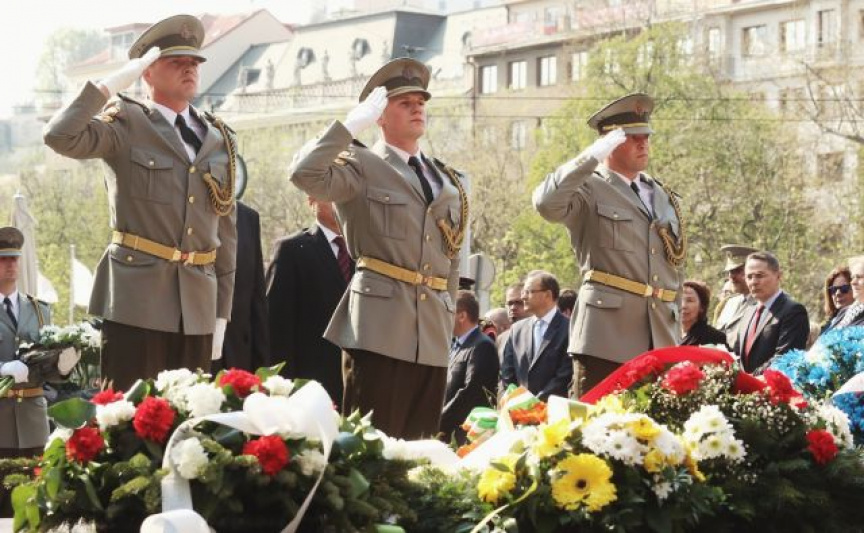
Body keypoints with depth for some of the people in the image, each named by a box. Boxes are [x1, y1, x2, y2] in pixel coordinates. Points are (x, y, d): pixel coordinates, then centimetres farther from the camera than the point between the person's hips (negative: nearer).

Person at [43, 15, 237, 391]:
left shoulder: (219, 139, 14)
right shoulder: (126, 124, 0)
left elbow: (226, 230, 15)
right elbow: (61, 137, -20)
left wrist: (222, 314, 12)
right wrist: (113, 83, -15)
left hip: (197, 304, 5)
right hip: (136, 298, -5)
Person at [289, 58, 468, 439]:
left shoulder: (448, 180, 20)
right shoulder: (362, 165, 2)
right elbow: (305, 174, -18)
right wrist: (354, 122, -13)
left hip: (433, 335, 6)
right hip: (379, 328, -6)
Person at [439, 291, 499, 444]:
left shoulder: (482, 346, -10)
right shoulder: (456, 345, 19)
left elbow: (470, 392, -19)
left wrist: (439, 423, -19)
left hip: (467, 435, -8)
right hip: (447, 433, 8)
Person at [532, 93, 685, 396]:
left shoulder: (664, 197, 21)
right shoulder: (589, 189, 1)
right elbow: (546, 203, -22)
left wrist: (676, 336, 19)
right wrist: (593, 155, -18)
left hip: (659, 340, 6)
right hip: (606, 337, -6)